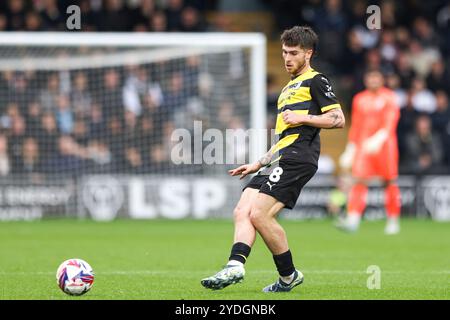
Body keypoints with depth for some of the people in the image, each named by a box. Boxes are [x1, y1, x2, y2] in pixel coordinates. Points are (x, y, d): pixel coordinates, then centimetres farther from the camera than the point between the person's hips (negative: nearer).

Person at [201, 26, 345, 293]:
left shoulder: (315, 81, 2)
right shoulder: (290, 88, 30)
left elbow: (338, 119, -7)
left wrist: (303, 118, -12)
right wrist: (257, 165, 30)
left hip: (296, 159, -10)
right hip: (279, 160, 10)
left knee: (259, 214, -18)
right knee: (242, 212, -7)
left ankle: (289, 275, -7)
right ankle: (235, 266, -22)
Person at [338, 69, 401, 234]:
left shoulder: (389, 97, 1)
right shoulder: (359, 99, 13)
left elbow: (390, 122, -10)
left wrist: (378, 139, -26)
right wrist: (350, 150, 15)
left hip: (384, 144, -3)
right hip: (363, 145, 3)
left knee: (390, 182, 0)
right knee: (359, 180, -11)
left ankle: (393, 221, 11)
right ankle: (353, 219, -21)